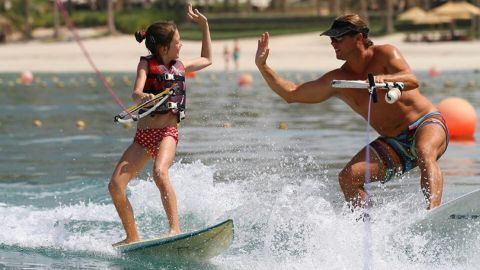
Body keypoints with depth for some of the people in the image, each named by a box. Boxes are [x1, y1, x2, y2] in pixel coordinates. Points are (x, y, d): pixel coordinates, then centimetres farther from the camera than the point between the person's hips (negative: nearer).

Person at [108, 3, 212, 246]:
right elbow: (136, 94, -12)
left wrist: (204, 25, 28)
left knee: (159, 173, -32)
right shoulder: (147, 64, 4)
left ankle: (175, 228, -34)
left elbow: (207, 60, 33)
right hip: (143, 135, 1)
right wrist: (144, 96, -36)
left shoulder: (180, 66, 12)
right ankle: (132, 237, 6)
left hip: (168, 132, -1)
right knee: (115, 185, -8)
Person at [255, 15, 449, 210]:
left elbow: (412, 81, -27)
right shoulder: (337, 80, 1)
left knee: (425, 153, -39)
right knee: (347, 177, -14)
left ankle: (433, 211, -55)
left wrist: (384, 78, -47)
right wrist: (262, 66, -3)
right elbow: (291, 93, 6)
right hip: (394, 142, 5)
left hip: (427, 123, -5)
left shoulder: (384, 54, -10)